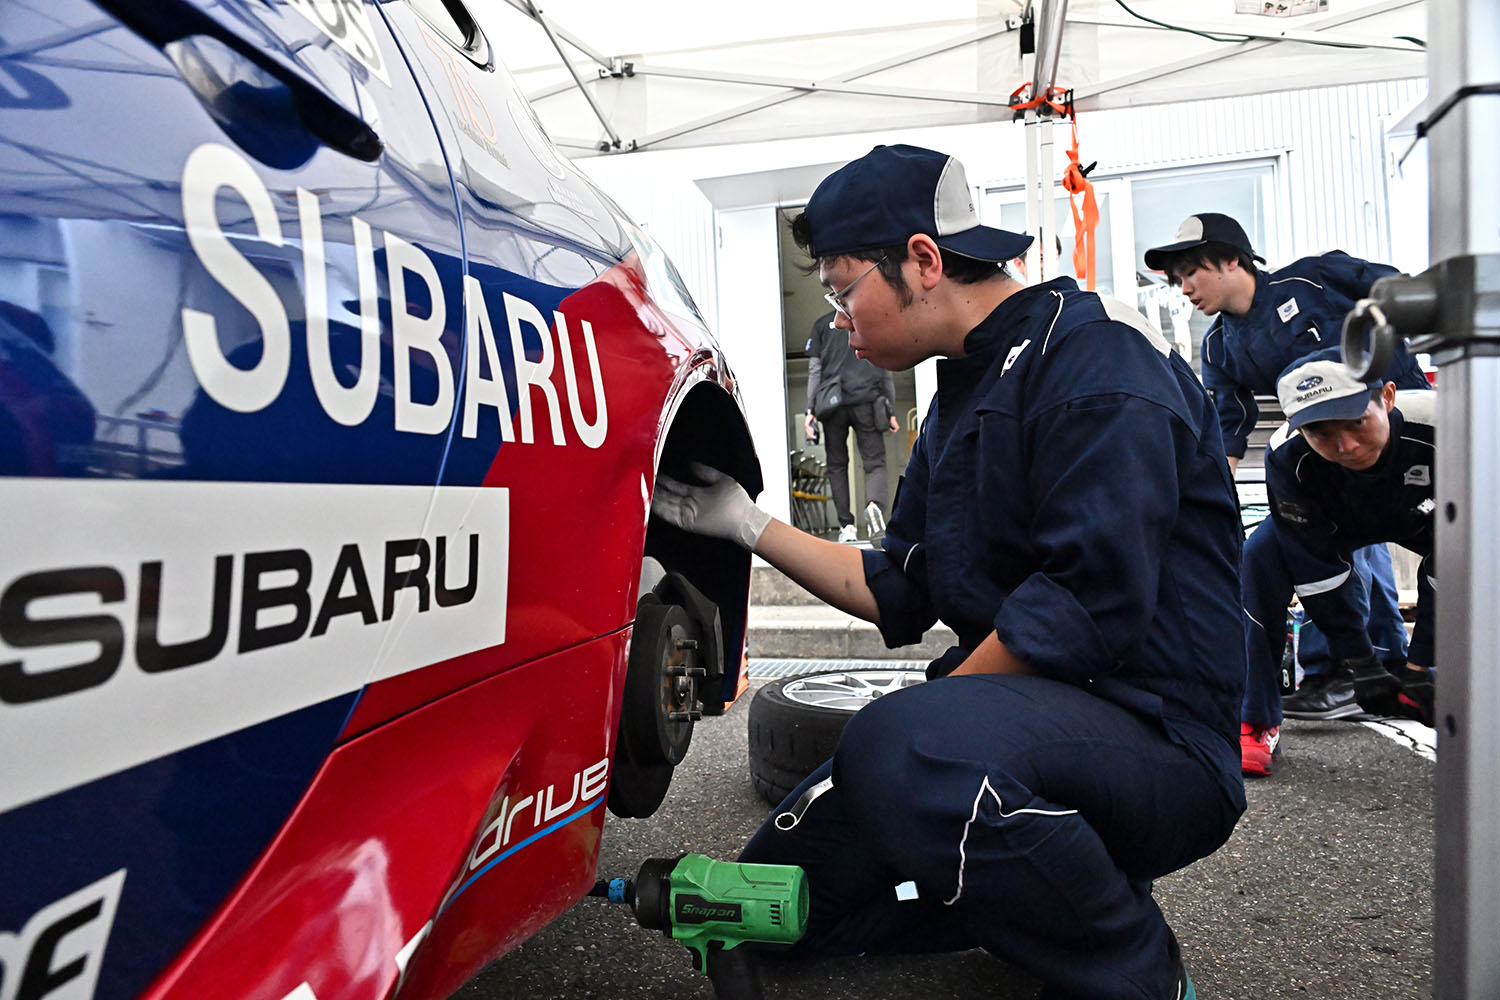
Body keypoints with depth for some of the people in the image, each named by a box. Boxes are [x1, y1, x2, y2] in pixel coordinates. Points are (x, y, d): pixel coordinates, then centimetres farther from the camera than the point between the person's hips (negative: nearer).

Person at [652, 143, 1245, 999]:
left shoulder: (1096, 366, -14)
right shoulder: (959, 400, 16)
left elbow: (1090, 604, -24)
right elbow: (898, 595, 15)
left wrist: (941, 701, -16)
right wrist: (748, 524, 12)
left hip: (1158, 738, -8)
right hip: (1023, 713, 8)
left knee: (906, 745, -39)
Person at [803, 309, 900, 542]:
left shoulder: (823, 324, 12)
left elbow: (814, 369, 4)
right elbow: (886, 371, 11)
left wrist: (810, 411, 3)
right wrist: (891, 412, 14)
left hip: (833, 403, 0)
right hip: (867, 401, 0)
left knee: (837, 465, 10)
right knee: (875, 463, 0)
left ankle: (846, 526, 4)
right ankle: (875, 503, -31)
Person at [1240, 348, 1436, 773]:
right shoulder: (1287, 457, -35)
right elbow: (1316, 568, -26)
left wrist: (1419, 667, -27)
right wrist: (1360, 665, -24)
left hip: (1426, 515, 1)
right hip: (1337, 523, 0)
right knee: (1259, 555, -24)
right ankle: (1255, 723, -17)